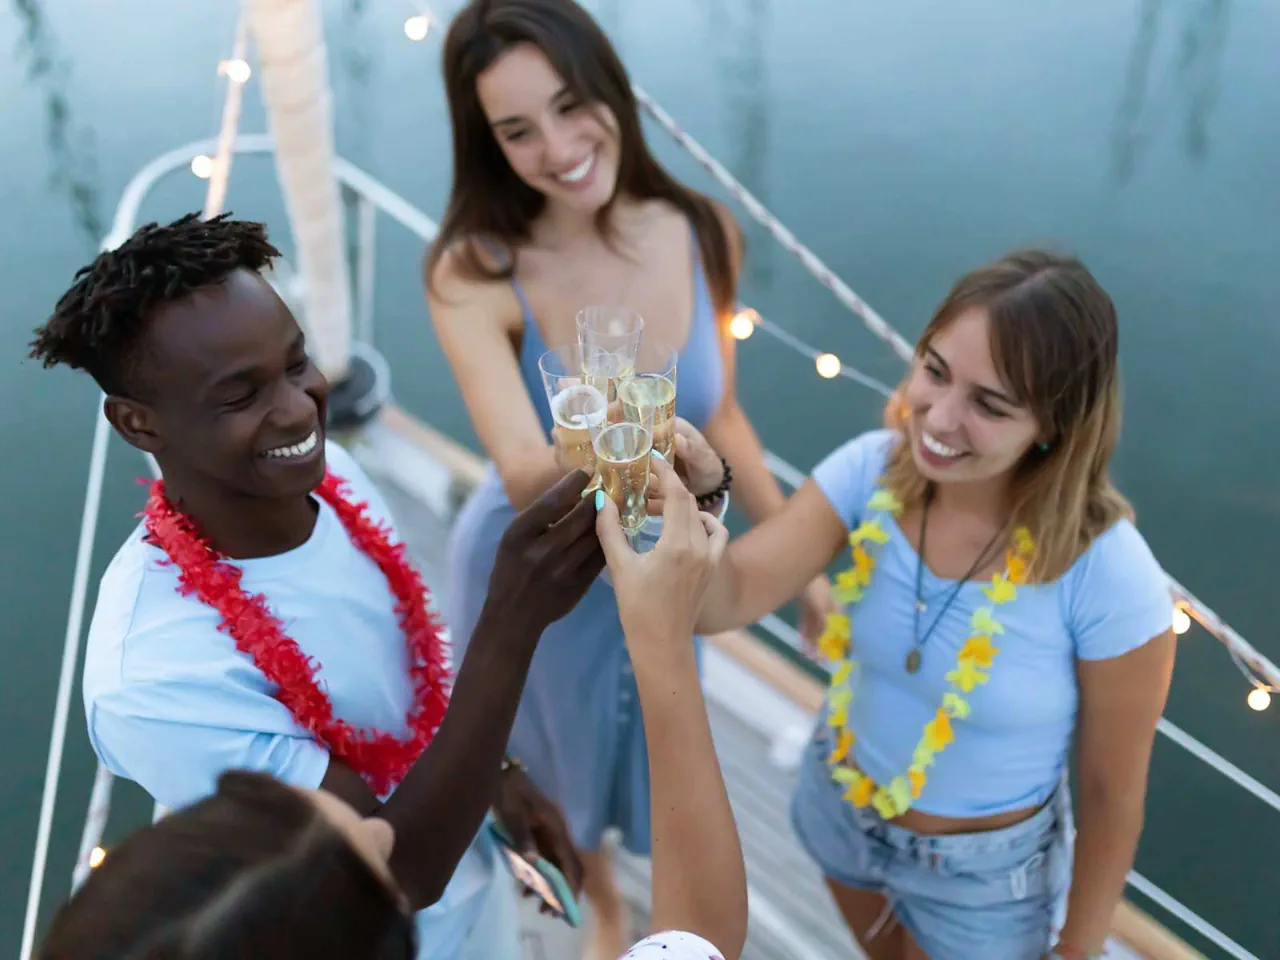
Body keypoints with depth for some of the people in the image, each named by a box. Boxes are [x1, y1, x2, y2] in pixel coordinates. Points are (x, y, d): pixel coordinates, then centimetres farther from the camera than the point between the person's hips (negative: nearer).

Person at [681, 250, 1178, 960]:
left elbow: (1114, 797, -17)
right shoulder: (872, 470, -21)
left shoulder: (1110, 579, -31)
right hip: (841, 806, 4)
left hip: (981, 874, -4)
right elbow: (727, 598, -30)